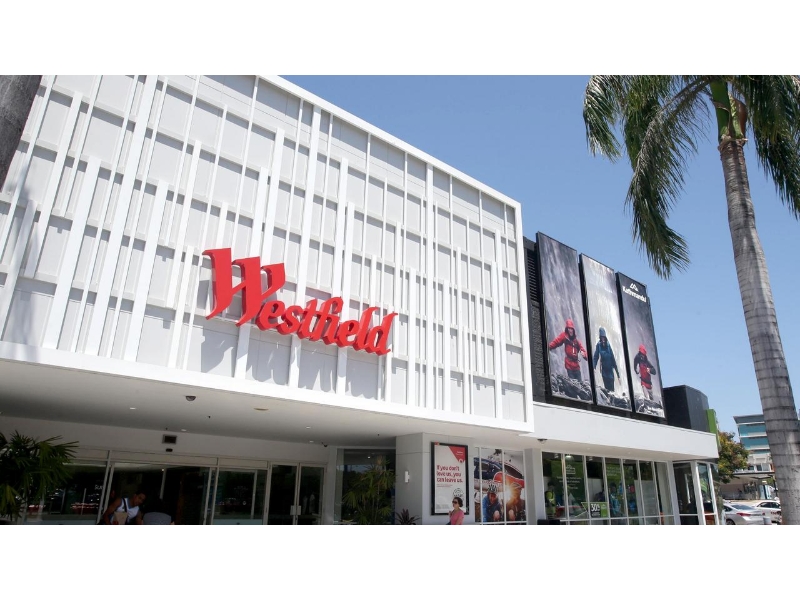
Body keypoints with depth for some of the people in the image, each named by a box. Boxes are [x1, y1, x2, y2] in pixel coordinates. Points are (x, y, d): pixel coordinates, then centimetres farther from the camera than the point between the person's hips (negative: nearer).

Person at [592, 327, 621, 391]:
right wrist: (594, 367, -23)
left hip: (610, 369, 0)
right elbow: (596, 357, -7)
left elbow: (613, 359, -1)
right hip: (604, 370, 0)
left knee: (612, 388, -1)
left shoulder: (608, 345, -5)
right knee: (607, 387, -2)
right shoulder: (598, 345, -6)